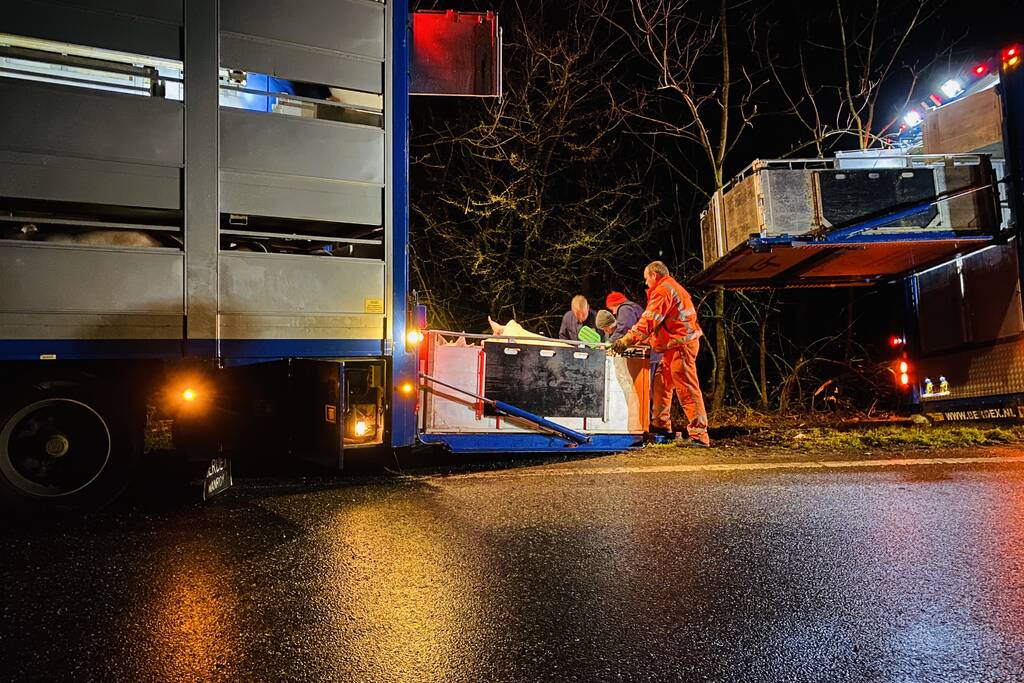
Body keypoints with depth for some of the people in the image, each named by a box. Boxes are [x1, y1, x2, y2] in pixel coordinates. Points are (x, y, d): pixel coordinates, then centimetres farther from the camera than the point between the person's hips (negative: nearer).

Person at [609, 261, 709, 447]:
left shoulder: (662, 290, -13)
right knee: (661, 383, 16)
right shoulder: (672, 287, 21)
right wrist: (647, 339, 22)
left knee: (687, 389, -10)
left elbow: (649, 320, -22)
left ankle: (699, 435, -9)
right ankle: (661, 424, 24)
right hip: (674, 346, 11)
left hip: (681, 345, -11)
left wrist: (626, 341, -24)